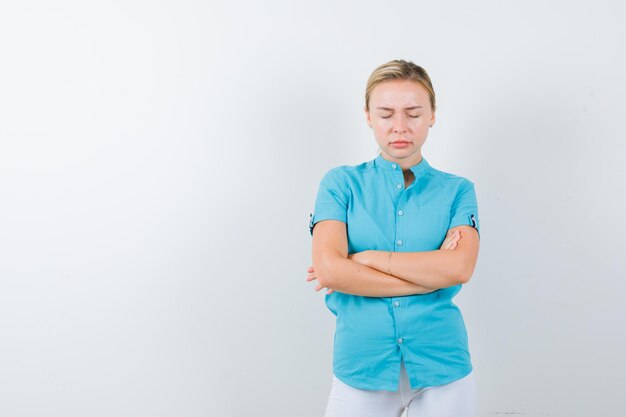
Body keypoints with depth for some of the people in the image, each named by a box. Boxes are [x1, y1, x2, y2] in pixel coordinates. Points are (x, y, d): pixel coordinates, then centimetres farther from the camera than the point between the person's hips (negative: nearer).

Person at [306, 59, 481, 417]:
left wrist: (365, 258, -12)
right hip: (361, 366, 0)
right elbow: (329, 269, -13)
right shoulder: (342, 183, 1)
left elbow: (461, 267, -14)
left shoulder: (456, 190, 3)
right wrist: (432, 272, -12)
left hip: (442, 366, 1)